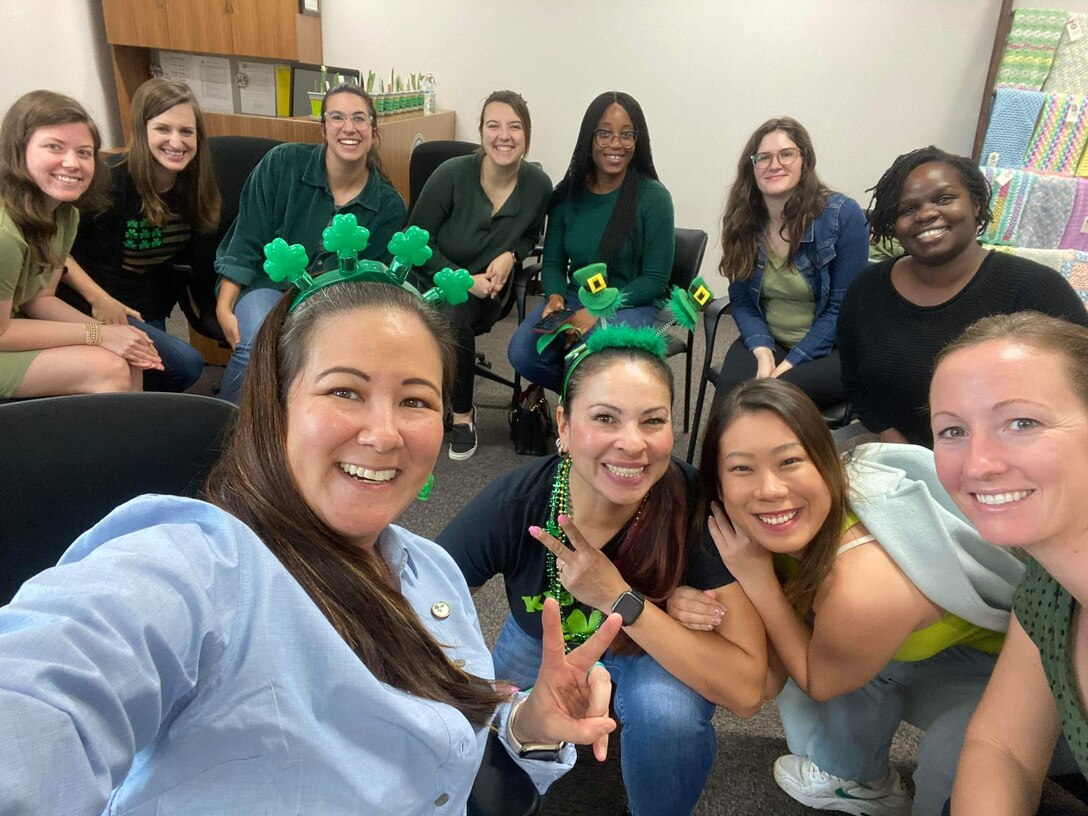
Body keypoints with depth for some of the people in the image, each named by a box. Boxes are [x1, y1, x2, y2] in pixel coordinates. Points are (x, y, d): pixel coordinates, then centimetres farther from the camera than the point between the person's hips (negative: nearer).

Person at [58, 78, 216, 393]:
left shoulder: (191, 186, 0)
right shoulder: (111, 180, -19)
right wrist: (99, 299, -22)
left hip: (151, 315, 7)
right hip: (98, 310, -7)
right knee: (186, 364, -22)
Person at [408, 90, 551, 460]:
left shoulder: (539, 185, -11)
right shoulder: (451, 174, -18)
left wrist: (510, 256, -13)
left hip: (487, 286, 1)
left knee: (453, 320, -31)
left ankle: (461, 414, -8)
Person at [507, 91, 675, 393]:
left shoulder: (653, 198, -9)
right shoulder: (567, 193, 3)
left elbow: (655, 280, -9)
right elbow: (553, 263, 9)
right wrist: (555, 297, -14)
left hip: (632, 304, -4)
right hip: (575, 299, 4)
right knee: (522, 352, -23)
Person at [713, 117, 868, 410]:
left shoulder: (843, 215, -9)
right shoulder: (742, 219, 2)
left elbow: (842, 308, -10)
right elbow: (741, 301, 4)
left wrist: (790, 364, -18)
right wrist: (762, 351, -15)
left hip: (830, 349, -3)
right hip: (767, 343, 3)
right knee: (730, 387, -29)